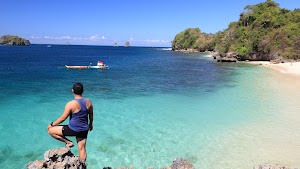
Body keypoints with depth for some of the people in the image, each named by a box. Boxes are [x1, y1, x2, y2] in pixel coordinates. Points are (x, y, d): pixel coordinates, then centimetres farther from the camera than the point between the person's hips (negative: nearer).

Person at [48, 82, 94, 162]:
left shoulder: (70, 104, -20)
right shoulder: (88, 102, -5)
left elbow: (63, 118, -12)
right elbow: (91, 115, 9)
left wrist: (52, 124, 4)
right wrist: (91, 124, 27)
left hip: (73, 129, -6)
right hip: (84, 130, 6)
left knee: (51, 130, 8)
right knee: (82, 149, 18)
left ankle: (68, 142, 12)